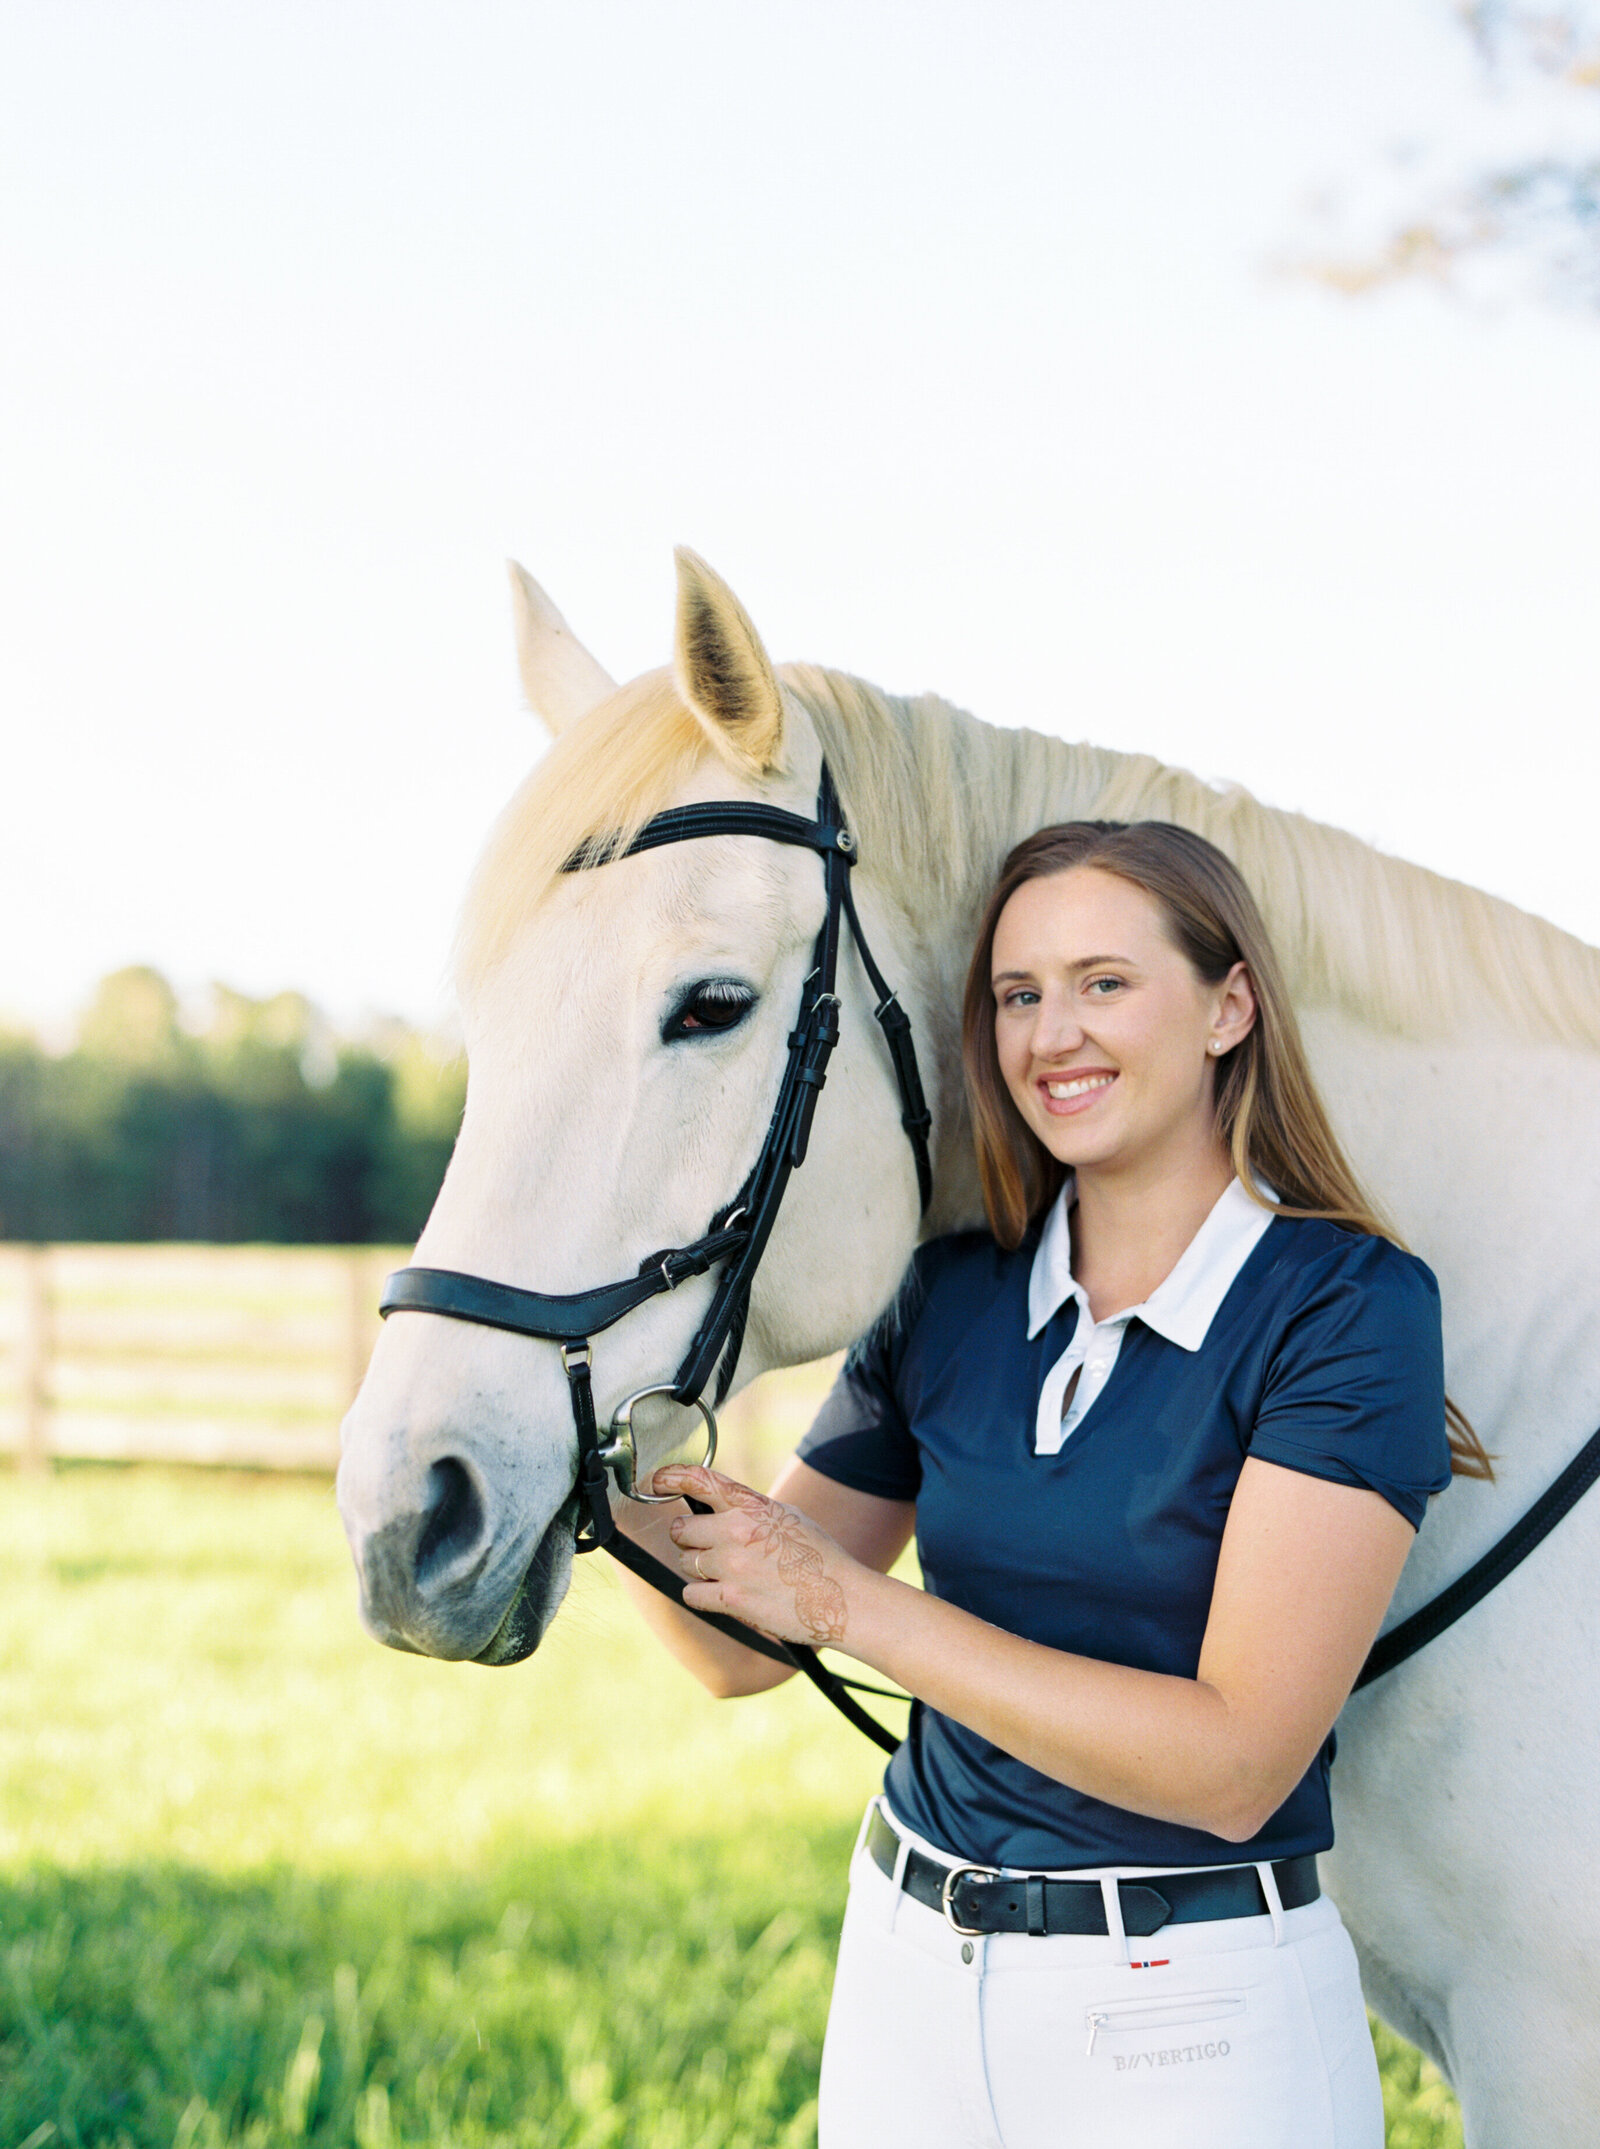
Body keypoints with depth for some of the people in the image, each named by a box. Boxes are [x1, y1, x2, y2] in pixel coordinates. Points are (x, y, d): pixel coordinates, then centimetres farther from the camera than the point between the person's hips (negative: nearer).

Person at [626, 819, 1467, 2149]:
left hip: (1196, 2026, -5)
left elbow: (1234, 1763, -21)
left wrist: (848, 1599, -21)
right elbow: (740, 1651, 7)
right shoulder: (949, 1297, 2)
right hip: (908, 1979, 5)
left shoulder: (1348, 1304, -14)